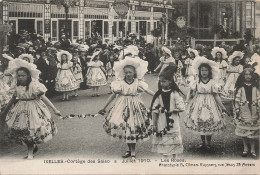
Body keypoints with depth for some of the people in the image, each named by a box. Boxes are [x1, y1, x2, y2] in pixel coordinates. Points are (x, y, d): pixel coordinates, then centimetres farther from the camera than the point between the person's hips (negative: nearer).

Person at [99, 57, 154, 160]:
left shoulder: (138, 83, -6)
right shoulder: (120, 83, -4)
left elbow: (148, 92, -4)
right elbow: (113, 95, 2)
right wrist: (104, 108, 5)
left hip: (134, 107, -1)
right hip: (122, 108, 2)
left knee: (133, 128, -2)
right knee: (124, 128, 5)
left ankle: (133, 152, 12)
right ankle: (130, 150, 24)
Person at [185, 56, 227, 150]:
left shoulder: (212, 82, -4)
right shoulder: (196, 81, -1)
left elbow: (216, 95, -2)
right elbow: (190, 91, 7)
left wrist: (222, 106, -4)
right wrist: (187, 99, -8)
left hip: (210, 104, -1)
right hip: (198, 104, 1)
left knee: (209, 124, -1)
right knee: (199, 124, 6)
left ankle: (208, 143, 16)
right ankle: (203, 142, 23)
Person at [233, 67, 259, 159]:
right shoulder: (240, 87, 2)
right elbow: (237, 98, 3)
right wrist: (237, 109, -1)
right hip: (243, 111, 0)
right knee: (243, 131, 5)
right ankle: (245, 148, 18)